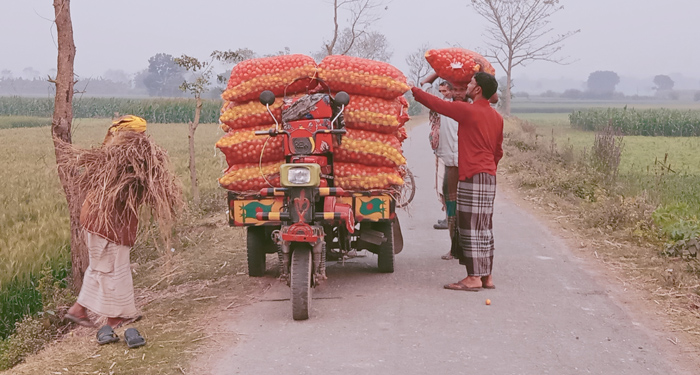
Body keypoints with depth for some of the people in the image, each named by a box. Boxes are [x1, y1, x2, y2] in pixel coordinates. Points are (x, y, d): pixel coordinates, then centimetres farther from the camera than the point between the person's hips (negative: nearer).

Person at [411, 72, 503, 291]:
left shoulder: (468, 110, -10)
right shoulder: (496, 117, 13)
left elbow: (435, 103, -3)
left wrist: (413, 90, 11)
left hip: (472, 176, -8)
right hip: (489, 177, 8)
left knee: (471, 226, -5)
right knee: (483, 227, 11)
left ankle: (473, 278, -5)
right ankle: (487, 276, 13)